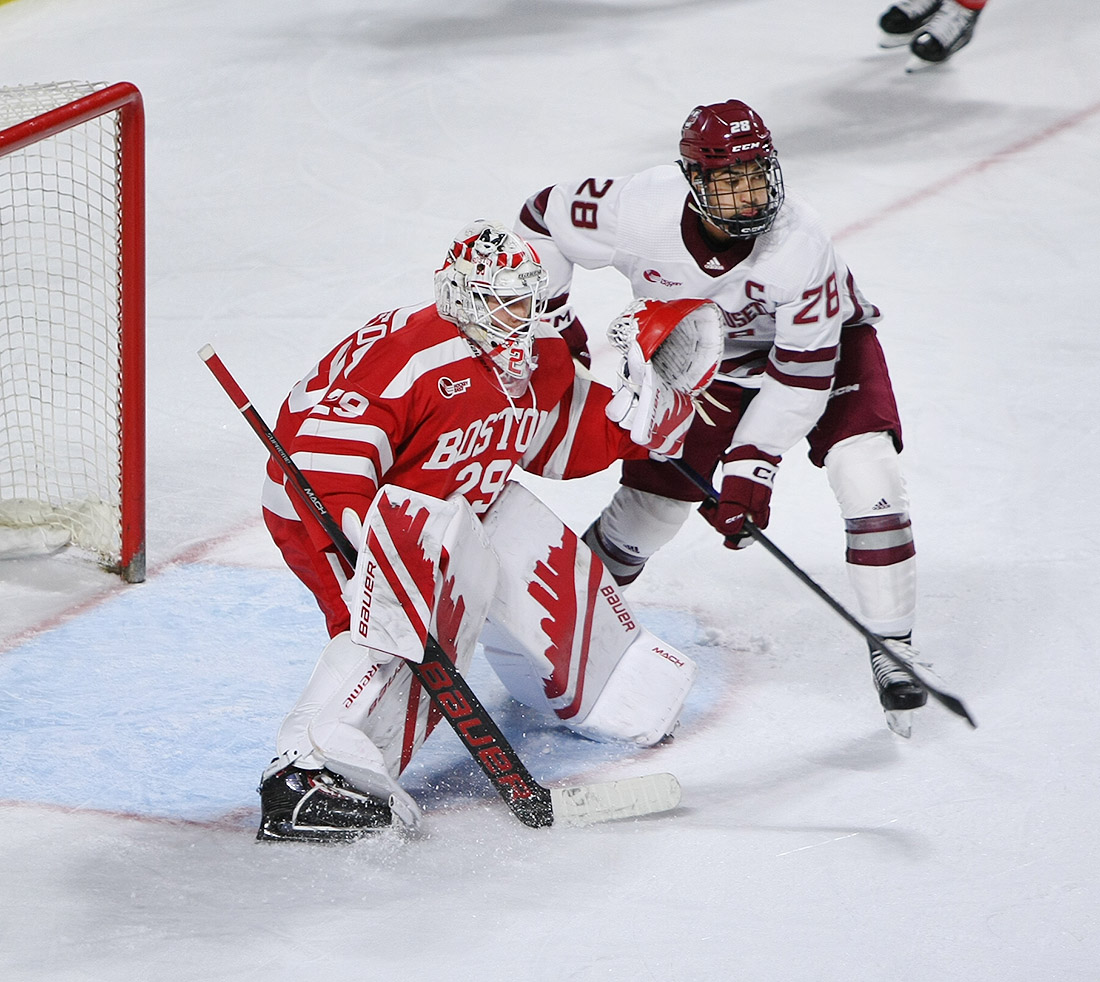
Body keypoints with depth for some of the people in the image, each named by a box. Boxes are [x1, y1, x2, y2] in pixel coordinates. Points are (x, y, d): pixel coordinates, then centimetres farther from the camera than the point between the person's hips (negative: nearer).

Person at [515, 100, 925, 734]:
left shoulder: (800, 243, -37)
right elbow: (541, 223, -13)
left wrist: (753, 464, -34)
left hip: (819, 338, -2)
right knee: (650, 502, 1)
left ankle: (891, 649, -12)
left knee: (866, 468, -23)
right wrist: (552, 324, -10)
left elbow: (802, 372, -30)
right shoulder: (639, 211, -33)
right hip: (701, 356, 2)